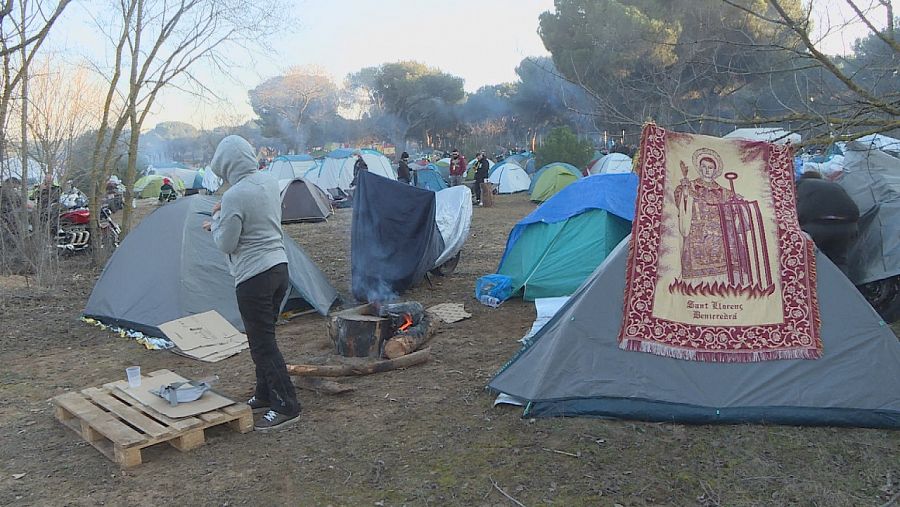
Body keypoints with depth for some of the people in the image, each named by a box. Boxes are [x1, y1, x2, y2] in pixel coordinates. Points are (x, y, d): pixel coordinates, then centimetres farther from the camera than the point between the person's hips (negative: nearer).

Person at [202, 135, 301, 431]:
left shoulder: (234, 197, -20)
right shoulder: (270, 181, 5)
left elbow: (226, 244, -12)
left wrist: (215, 222, 5)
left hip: (254, 277, -9)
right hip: (280, 267, 9)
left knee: (262, 344, 0)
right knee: (264, 338, 19)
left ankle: (286, 407, 6)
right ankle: (264, 397, 30)